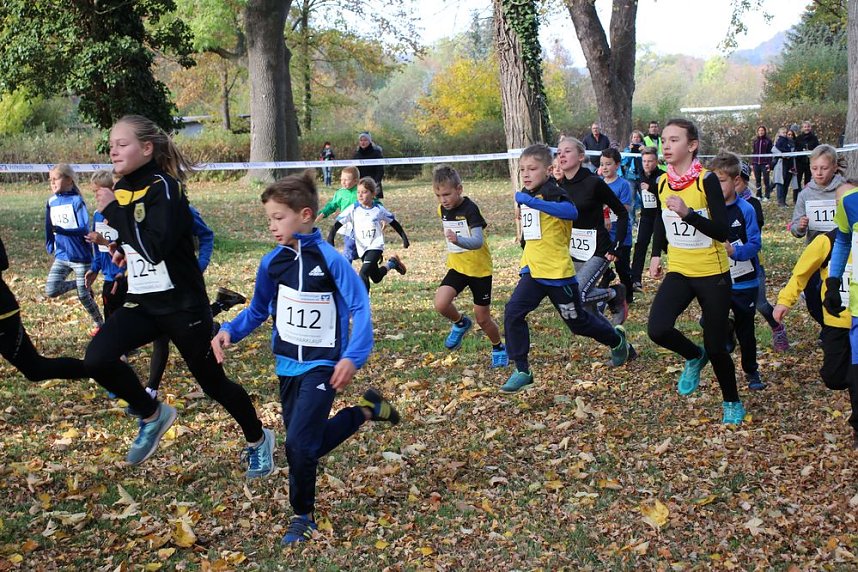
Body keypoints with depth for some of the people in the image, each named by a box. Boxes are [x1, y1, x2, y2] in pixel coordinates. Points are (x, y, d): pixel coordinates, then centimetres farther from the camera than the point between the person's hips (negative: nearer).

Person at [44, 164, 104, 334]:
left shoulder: (77, 201, -12)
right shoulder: (51, 202, 5)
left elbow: (84, 229, -19)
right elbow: (49, 228, 17)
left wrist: (62, 231, -30)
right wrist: (50, 247, 16)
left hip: (81, 257, -5)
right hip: (61, 256, 6)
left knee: (84, 297, 2)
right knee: (50, 291, -8)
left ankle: (99, 324, 25)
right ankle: (76, 284, 20)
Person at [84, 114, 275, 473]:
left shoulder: (164, 187, -17)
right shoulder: (121, 189, 6)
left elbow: (157, 246, -29)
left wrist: (114, 210, -23)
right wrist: (124, 249, 6)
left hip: (182, 304, -7)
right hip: (142, 302, 7)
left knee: (213, 382, 6)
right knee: (97, 359, -15)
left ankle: (258, 440, 32)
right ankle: (153, 415, 10)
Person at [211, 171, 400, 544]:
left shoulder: (329, 260, -16)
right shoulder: (272, 262, 0)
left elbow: (360, 308, -16)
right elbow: (258, 311, 11)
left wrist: (353, 357, -27)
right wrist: (229, 331, -6)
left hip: (322, 365, -6)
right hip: (287, 365, 7)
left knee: (300, 443, -14)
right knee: (310, 444, 13)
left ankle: (303, 517, 9)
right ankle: (365, 410, 34)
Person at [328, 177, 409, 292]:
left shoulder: (379, 209, -4)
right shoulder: (353, 209, -6)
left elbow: (393, 222, 9)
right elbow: (338, 223, -10)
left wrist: (404, 238, 11)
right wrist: (330, 238, -24)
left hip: (376, 246, -3)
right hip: (362, 249, 3)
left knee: (363, 274, -21)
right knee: (376, 278, 15)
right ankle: (392, 263, 43)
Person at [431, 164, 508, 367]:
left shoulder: (470, 209, -21)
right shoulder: (442, 209, 0)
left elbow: (478, 241, -35)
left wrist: (458, 240, -52)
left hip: (479, 268, -5)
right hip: (456, 266, 5)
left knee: (483, 319, 3)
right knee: (441, 304, -20)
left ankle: (499, 348, 32)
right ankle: (461, 323, 12)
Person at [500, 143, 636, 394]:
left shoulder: (553, 192, -17)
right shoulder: (525, 195, 9)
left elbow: (571, 211, -40)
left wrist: (533, 202, -44)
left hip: (558, 272, -7)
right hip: (533, 270, 7)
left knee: (578, 321, 9)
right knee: (513, 312, -12)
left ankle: (617, 339, 38)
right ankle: (522, 370, -3)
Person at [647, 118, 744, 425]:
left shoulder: (706, 180, -15)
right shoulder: (662, 183, 1)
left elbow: (723, 231, -20)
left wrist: (687, 213, -31)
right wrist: (656, 254, 11)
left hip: (712, 274, -4)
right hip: (678, 272, 4)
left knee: (716, 347, 2)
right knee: (658, 329, -19)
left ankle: (732, 403, 29)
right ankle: (694, 357, 14)